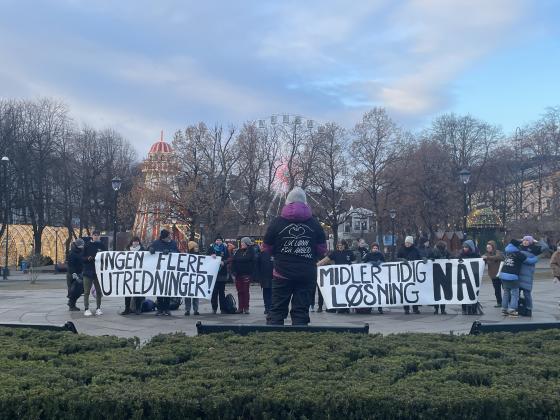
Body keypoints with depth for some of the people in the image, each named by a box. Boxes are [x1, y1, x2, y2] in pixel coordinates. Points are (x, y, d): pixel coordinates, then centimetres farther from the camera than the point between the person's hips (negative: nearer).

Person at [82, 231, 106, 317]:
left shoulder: (101, 245, 6)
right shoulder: (87, 246, 1)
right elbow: (82, 258, 2)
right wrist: (87, 258, -18)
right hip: (88, 272, -2)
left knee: (99, 291, 7)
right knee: (87, 291, -1)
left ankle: (98, 308, 16)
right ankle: (86, 309, 3)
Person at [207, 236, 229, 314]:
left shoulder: (225, 248, 10)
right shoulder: (211, 247, 8)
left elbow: (228, 259, 5)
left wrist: (223, 262, -15)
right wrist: (211, 256, -19)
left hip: (222, 273, 1)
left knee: (222, 291, 2)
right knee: (214, 291, -3)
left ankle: (223, 308, 6)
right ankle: (214, 308, 4)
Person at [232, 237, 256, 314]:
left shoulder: (251, 251, -4)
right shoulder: (238, 251, 10)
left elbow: (253, 262, -11)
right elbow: (233, 261, 5)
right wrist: (233, 271, -5)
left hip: (246, 274, -4)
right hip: (238, 274, 5)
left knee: (246, 291, 0)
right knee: (240, 291, 6)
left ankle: (246, 308, 5)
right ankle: (240, 308, 11)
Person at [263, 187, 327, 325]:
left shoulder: (277, 223, -3)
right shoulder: (314, 224, 2)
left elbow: (267, 248, 5)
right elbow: (322, 250, 7)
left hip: (282, 273, -1)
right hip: (307, 275, 1)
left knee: (277, 310, 4)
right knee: (301, 310, 5)